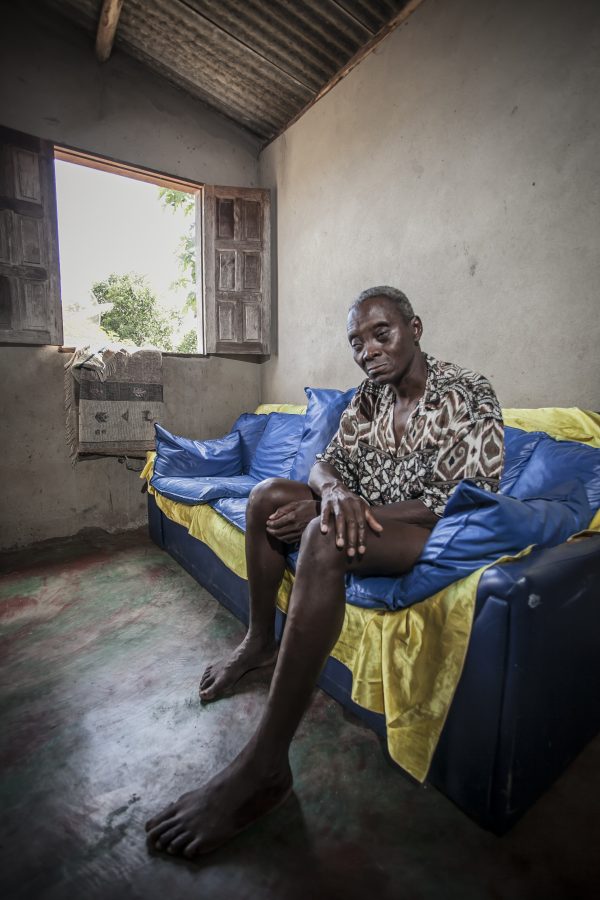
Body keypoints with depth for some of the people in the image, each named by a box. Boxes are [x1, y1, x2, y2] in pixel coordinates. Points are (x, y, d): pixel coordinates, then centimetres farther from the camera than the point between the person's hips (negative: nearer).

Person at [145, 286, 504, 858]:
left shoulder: (470, 397, -11)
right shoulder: (370, 396, 8)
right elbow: (328, 461, 4)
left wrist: (340, 511, -24)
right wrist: (337, 490, -24)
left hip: (432, 534, -7)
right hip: (366, 517, 7)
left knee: (325, 537, -36)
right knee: (268, 494, -9)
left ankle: (263, 768, -26)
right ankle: (259, 642, 6)